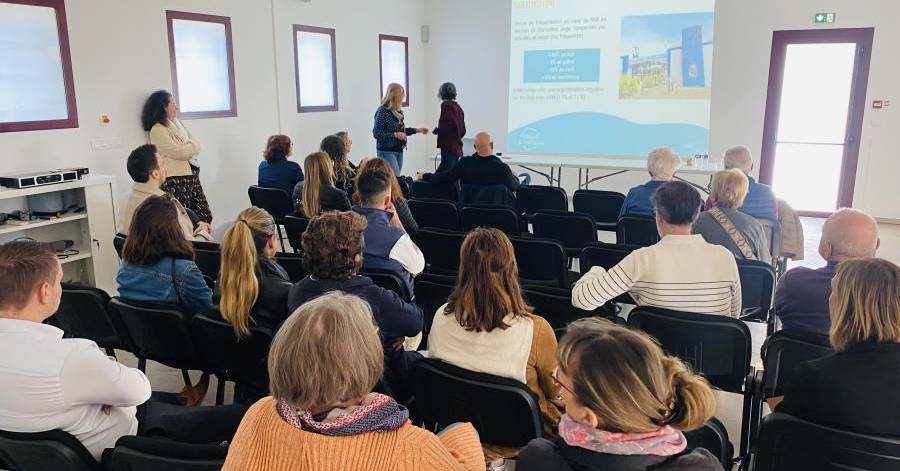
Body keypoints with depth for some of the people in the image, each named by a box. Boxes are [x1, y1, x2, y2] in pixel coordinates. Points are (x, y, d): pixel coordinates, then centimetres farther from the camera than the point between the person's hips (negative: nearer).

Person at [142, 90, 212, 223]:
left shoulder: (177, 123, 16)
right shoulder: (158, 130, -9)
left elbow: (196, 146, 12)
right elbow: (179, 152, -16)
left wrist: (187, 149, -8)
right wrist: (192, 145, 2)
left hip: (192, 177, 8)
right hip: (176, 181, -8)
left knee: (205, 219, 4)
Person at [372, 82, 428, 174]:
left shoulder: (398, 111, 9)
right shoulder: (382, 111, -12)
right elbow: (376, 134, -15)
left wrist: (417, 130, 18)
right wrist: (395, 135, -20)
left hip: (399, 151, 7)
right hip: (387, 152, -7)